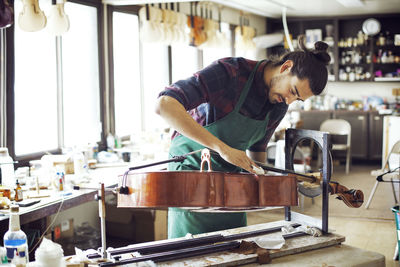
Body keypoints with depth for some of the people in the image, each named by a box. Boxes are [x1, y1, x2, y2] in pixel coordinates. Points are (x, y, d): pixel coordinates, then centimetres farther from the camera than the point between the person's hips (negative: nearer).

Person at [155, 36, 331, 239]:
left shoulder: (280, 105, -2)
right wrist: (222, 148, -39)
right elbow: (164, 104, -36)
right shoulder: (230, 72, -24)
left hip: (232, 175, 6)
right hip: (192, 168, -6)